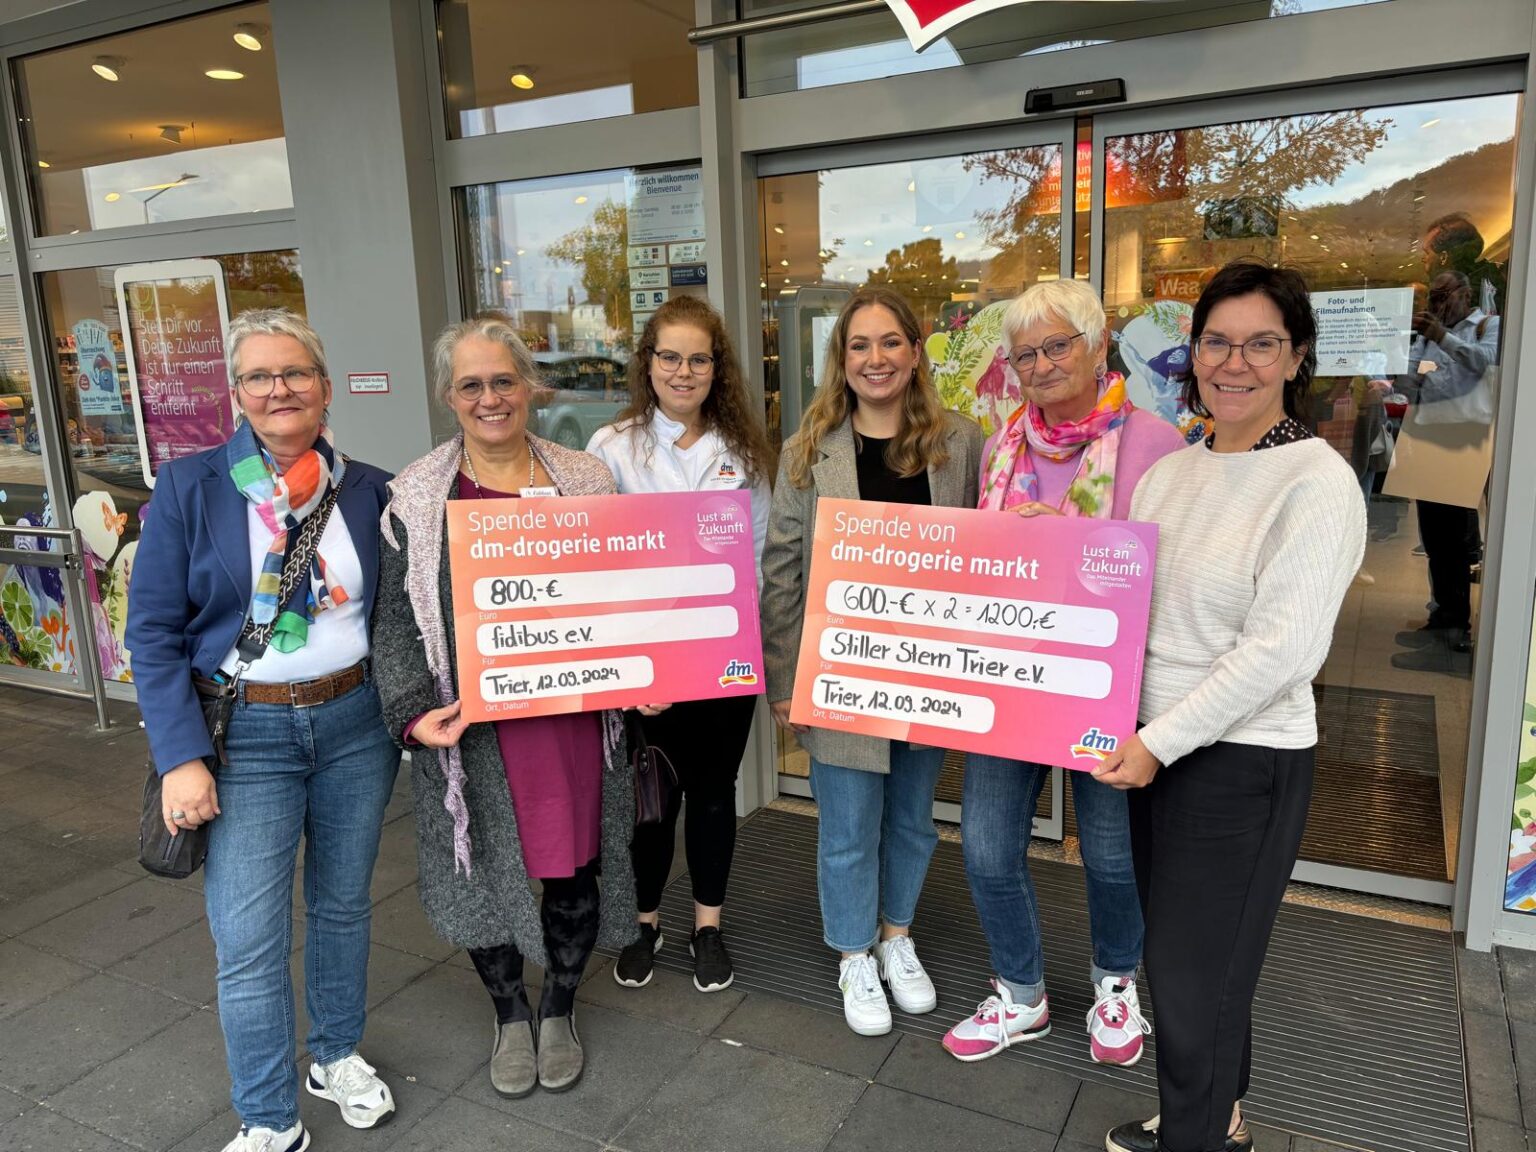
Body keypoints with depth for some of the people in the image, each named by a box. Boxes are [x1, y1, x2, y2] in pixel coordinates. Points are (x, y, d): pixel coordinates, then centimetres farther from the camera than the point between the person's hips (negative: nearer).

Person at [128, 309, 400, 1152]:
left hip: (356, 721, 3)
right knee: (249, 945, 1)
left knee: (343, 905, 17)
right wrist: (181, 757, -13)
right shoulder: (189, 487, -6)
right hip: (244, 733, -2)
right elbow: (154, 631, -7)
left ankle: (338, 1056, 40)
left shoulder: (370, 491, 1)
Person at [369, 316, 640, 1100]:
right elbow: (396, 617, -1)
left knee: (574, 866, 11)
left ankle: (560, 1009, 38)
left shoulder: (583, 480, 3)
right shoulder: (416, 498, -1)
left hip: (572, 712, 1)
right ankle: (510, 1014, 38)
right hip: (473, 723, 0)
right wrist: (413, 712, -13)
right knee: (483, 868, 11)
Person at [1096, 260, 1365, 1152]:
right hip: (1154, 747, 7)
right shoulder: (1170, 473, 7)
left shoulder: (1317, 483, -14)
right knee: (1182, 954, 21)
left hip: (1242, 762, -7)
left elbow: (1282, 649, -20)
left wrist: (1161, 743, -20)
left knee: (1195, 973, 6)